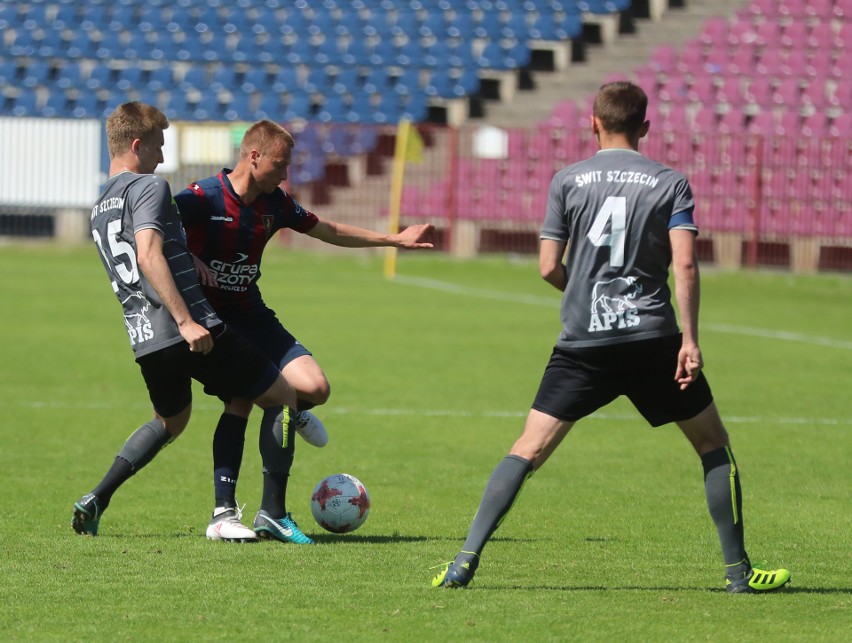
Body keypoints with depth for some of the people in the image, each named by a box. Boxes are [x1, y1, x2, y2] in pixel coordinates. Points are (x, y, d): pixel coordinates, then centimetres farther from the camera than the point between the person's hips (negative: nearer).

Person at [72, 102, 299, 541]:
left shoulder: (99, 209, 20)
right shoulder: (149, 187, -6)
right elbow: (149, 257, -20)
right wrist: (186, 321, -24)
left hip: (144, 340, 8)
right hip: (194, 331, -8)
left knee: (169, 421, 33)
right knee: (282, 397, 6)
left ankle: (96, 500, 16)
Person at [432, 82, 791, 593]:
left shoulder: (568, 180, 5)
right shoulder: (670, 183, 3)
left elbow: (549, 268, 4)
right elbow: (685, 264, -9)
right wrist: (690, 340, -9)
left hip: (583, 341, 1)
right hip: (652, 337, -1)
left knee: (529, 450, 1)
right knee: (714, 445, 14)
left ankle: (466, 560, -11)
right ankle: (738, 570, 12)